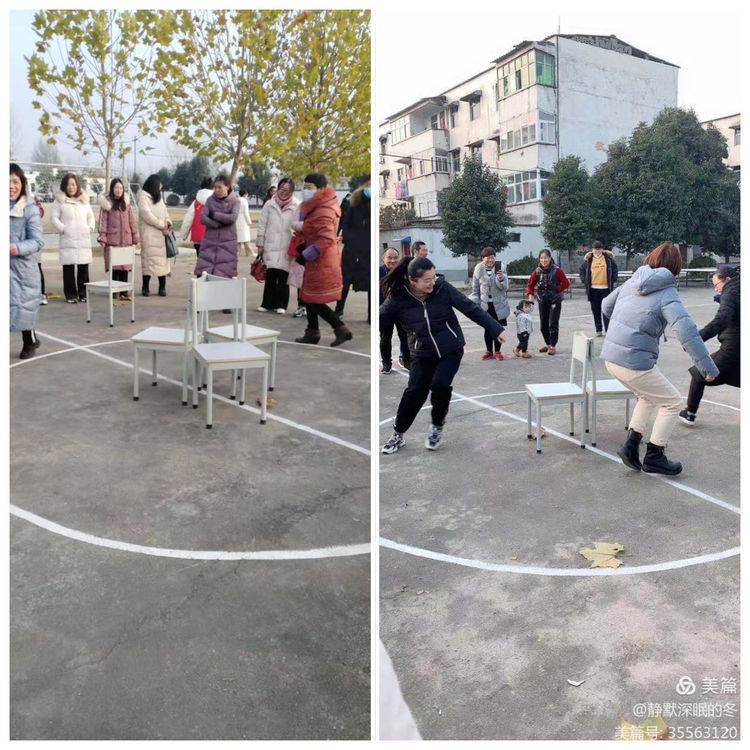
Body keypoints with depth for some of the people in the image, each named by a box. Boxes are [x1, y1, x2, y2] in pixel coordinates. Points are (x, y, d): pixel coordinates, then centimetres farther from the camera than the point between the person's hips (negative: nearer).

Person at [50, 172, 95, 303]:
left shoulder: (84, 199, 15)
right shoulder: (60, 200, 3)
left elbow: (90, 216, 20)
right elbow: (54, 217, 0)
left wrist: (91, 227, 4)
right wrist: (62, 229, -9)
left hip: (84, 239, 3)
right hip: (67, 240, -3)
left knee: (84, 267, 3)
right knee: (68, 267, -3)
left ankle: (83, 294, 12)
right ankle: (70, 295, 4)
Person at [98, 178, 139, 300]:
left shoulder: (126, 203, 12)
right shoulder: (107, 203, 2)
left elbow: (131, 221, 13)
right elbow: (103, 221, 0)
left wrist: (135, 236, 11)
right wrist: (102, 238, -6)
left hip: (126, 239, 3)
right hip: (112, 239, -3)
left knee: (125, 266, 1)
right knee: (114, 266, -2)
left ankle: (124, 291, 6)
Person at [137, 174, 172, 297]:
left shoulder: (158, 197, 19)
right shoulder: (143, 197, -5)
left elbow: (164, 211, 19)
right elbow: (147, 215, -13)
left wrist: (167, 222, -1)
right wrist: (162, 226, -11)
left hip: (161, 234, 7)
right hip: (149, 234, -7)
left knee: (162, 259, 3)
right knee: (149, 259, -7)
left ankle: (162, 287, 7)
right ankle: (145, 287, 0)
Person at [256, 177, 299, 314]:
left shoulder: (297, 206, 0)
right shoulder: (269, 205, 8)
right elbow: (262, 225, 10)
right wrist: (260, 244, 8)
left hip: (287, 247, -2)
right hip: (270, 246, 2)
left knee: (283, 276, 0)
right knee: (270, 275, 3)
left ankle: (281, 304, 11)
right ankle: (267, 303, 13)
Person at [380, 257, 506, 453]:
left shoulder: (442, 287, -15)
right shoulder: (397, 298, -15)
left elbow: (471, 309, -9)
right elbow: (380, 320, -7)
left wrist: (496, 329, -8)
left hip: (451, 349, 0)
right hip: (422, 353, 1)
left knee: (440, 385, -18)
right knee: (414, 392, -4)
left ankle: (438, 426, 11)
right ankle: (398, 434, 18)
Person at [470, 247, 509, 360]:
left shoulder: (499, 268, -3)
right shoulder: (479, 270, -1)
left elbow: (504, 287, -5)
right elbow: (475, 289, 5)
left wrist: (501, 278, -23)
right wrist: (475, 304, 0)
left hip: (499, 304, 0)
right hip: (485, 305, 0)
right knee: (487, 329, 6)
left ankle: (497, 351, 16)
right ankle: (489, 351, 18)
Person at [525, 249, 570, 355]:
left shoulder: (557, 270, -12)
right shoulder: (537, 272, -2)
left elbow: (566, 283, -8)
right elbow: (530, 284, 5)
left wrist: (557, 290, -14)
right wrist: (530, 294, -11)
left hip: (555, 301, -4)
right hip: (542, 301, 4)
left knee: (553, 324, -6)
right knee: (543, 324, 10)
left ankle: (552, 346, 2)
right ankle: (547, 344, 24)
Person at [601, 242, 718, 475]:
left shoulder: (632, 282, 7)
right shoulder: (667, 294, -12)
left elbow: (606, 306, 20)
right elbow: (686, 331, -22)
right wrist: (707, 367, -19)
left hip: (610, 357, 7)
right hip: (635, 363, -7)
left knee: (649, 396, 28)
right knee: (672, 402, 13)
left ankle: (631, 445, 23)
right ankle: (654, 457, 19)